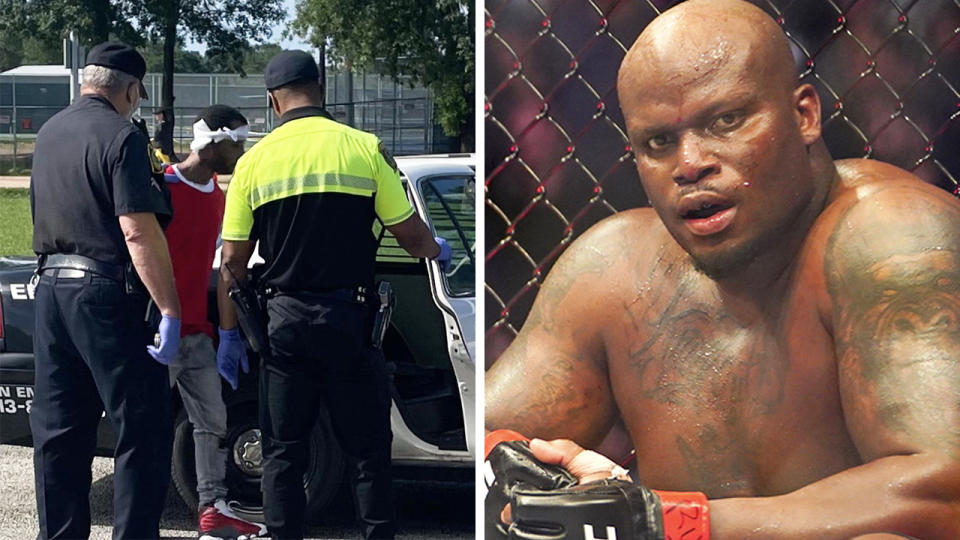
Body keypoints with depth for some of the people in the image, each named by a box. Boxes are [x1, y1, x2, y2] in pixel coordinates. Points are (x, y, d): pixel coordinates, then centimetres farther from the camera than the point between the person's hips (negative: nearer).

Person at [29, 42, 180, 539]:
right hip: (106, 293, -8)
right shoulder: (120, 137, -12)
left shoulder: (49, 133, 13)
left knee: (57, 429, 13)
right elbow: (139, 232, -21)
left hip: (51, 287, 8)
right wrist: (170, 311, -21)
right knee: (142, 431, -1)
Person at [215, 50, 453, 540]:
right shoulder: (365, 148, -4)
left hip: (284, 320, 1)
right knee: (368, 448, 9)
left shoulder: (253, 162, 2)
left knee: (282, 450, 10)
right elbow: (410, 233, -1)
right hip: (349, 317, -1)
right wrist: (437, 251, 22)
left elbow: (232, 261, 4)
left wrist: (229, 333, 13)